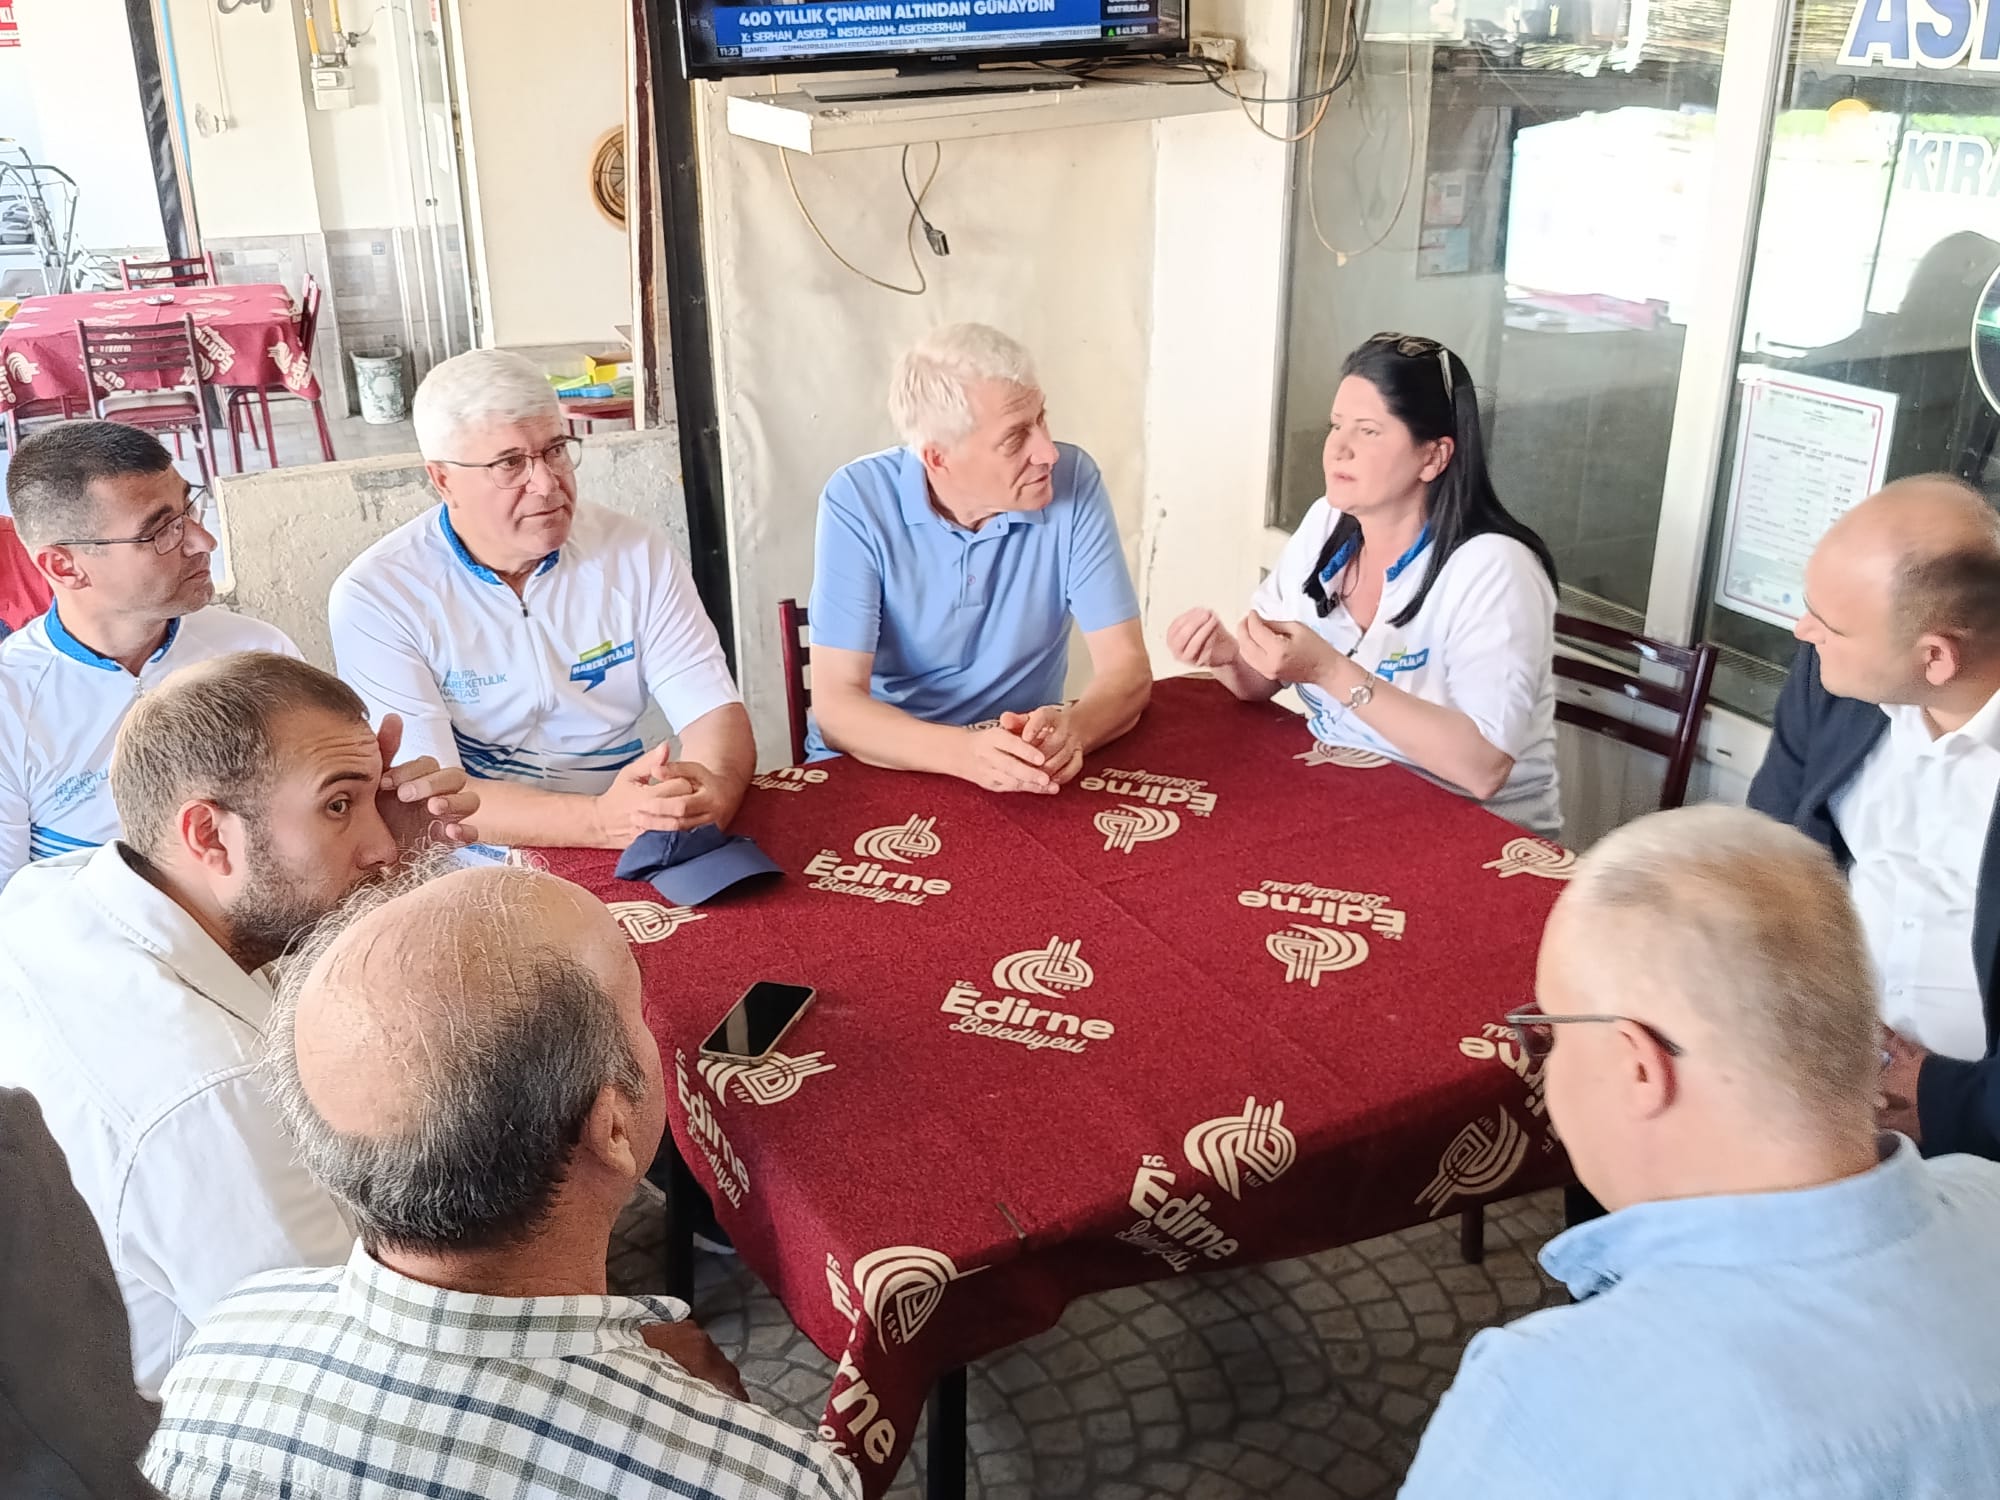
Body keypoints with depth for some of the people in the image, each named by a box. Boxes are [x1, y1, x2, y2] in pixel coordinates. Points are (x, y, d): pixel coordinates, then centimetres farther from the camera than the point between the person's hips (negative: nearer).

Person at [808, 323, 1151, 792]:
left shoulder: (1073, 481, -9)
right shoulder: (858, 501, -13)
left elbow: (1127, 668, -9)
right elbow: (836, 707, -17)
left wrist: (1071, 730, -31)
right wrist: (963, 751, -34)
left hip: (1022, 771, 1)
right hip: (880, 770, -1)